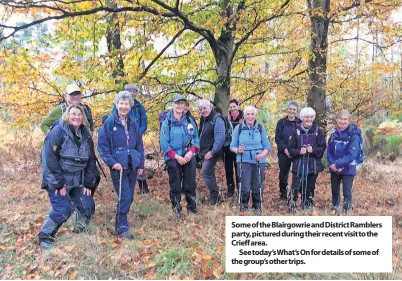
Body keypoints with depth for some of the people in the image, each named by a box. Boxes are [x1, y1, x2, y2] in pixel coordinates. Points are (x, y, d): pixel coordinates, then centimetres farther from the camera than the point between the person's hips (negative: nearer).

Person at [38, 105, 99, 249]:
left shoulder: (85, 134, 5)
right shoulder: (58, 131, -14)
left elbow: (91, 160, 9)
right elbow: (49, 159, -19)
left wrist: (89, 183, 4)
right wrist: (58, 183, -19)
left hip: (77, 181, 6)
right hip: (57, 180, -6)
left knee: (88, 206, 1)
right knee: (63, 210, -13)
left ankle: (81, 231, 27)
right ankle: (45, 236, 12)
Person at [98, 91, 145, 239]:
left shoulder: (133, 124, 9)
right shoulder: (109, 122, -6)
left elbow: (139, 146, 14)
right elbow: (102, 145, -7)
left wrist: (141, 165, 9)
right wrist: (112, 162, -15)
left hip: (132, 166, 5)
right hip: (118, 166, -5)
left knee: (129, 197, 12)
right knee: (125, 197, -9)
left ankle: (121, 222, 31)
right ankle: (122, 228, 6)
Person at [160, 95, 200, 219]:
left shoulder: (189, 120, 3)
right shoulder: (167, 122, -7)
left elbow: (196, 138, 6)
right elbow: (164, 143, -9)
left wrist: (191, 152, -9)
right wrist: (176, 156, -15)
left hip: (189, 157, 3)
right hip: (173, 158, -2)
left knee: (190, 184, 9)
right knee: (175, 186, 6)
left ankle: (192, 207, 24)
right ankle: (176, 209, 20)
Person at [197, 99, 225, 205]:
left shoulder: (217, 119, -15)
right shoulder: (203, 119, 13)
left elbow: (220, 138, -22)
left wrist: (212, 152, -23)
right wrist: (200, 150, 11)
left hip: (211, 152, -9)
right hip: (204, 152, 9)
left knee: (205, 173, -13)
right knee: (209, 174, 14)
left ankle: (215, 196, 0)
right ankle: (214, 196, 25)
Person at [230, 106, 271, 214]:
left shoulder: (261, 128, 2)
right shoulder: (238, 128, 0)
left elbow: (267, 146, 3)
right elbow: (232, 146, 3)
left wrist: (263, 154, -16)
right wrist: (237, 150, -19)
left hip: (259, 161, 1)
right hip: (244, 161, -1)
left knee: (258, 186, 7)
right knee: (244, 187, -6)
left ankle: (257, 206, 30)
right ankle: (244, 205, 20)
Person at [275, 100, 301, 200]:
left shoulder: (300, 123, 4)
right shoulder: (281, 122, 3)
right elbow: (277, 138, -1)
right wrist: (285, 149, -13)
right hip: (283, 153, 0)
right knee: (283, 173, 5)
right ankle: (283, 193, 18)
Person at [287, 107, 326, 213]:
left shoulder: (318, 131, 1)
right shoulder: (297, 131, 0)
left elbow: (323, 147, 2)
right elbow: (290, 148, 1)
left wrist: (313, 150, -15)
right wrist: (299, 151, -16)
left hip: (313, 165, 1)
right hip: (299, 165, -1)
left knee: (310, 187, 11)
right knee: (295, 187, -8)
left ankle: (308, 206, 24)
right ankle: (291, 206, 2)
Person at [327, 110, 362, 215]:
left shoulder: (354, 135, -16)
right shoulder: (334, 133, 0)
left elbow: (351, 155, -23)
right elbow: (329, 151, 1)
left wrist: (337, 164, -23)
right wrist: (333, 164, -15)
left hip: (348, 169, -5)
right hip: (334, 168, 5)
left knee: (347, 192, -1)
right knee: (335, 190, 18)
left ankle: (346, 212, 18)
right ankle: (335, 209, 39)